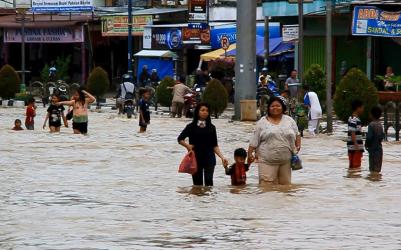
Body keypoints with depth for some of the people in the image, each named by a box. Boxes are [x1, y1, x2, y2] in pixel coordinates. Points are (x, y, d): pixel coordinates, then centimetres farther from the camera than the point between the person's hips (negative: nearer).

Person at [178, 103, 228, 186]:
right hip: (196, 158, 0)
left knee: (209, 181, -15)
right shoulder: (191, 127, 4)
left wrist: (222, 157, -2)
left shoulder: (211, 128, 8)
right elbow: (180, 139, 11)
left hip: (209, 158, 0)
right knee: (197, 183, 3)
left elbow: (215, 146, 9)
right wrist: (187, 145, -7)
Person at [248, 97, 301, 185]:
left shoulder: (290, 121, 11)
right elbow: (254, 140, 3)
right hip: (267, 160, -3)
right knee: (267, 184, -12)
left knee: (285, 183, 8)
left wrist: (298, 146, 5)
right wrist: (250, 153, -2)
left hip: (286, 160, 3)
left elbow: (297, 135, 19)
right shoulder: (262, 122, 4)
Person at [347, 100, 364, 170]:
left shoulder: (357, 119, 16)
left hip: (357, 147, 10)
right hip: (354, 147, -10)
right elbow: (352, 133, -20)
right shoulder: (353, 120, -15)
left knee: (357, 166, 13)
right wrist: (356, 145, -24)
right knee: (354, 166, -8)